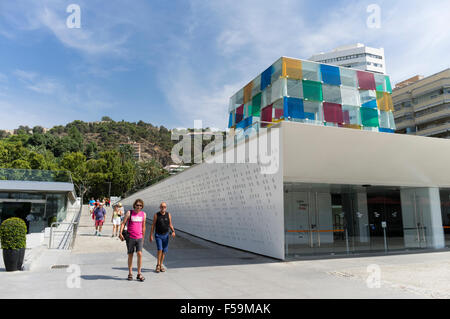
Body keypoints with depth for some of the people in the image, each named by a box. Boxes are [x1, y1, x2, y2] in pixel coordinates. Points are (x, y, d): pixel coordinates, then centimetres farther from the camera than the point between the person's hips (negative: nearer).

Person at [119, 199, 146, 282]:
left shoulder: (143, 214, 7)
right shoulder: (129, 213, -1)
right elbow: (123, 223, -5)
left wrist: (143, 238, 19)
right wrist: (120, 233, -19)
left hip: (139, 238, 1)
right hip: (130, 238, -1)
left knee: (139, 254, -10)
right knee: (130, 255, 6)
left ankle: (139, 274, -2)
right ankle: (130, 273, 20)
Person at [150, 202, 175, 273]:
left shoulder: (168, 215, 3)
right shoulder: (156, 215, -4)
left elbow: (170, 224, 8)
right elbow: (153, 225, -1)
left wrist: (173, 231, -10)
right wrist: (151, 235, -5)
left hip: (165, 235, 3)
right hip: (158, 235, -3)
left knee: (164, 251, 5)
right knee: (160, 249, -16)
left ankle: (161, 265, 18)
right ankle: (158, 265, 0)